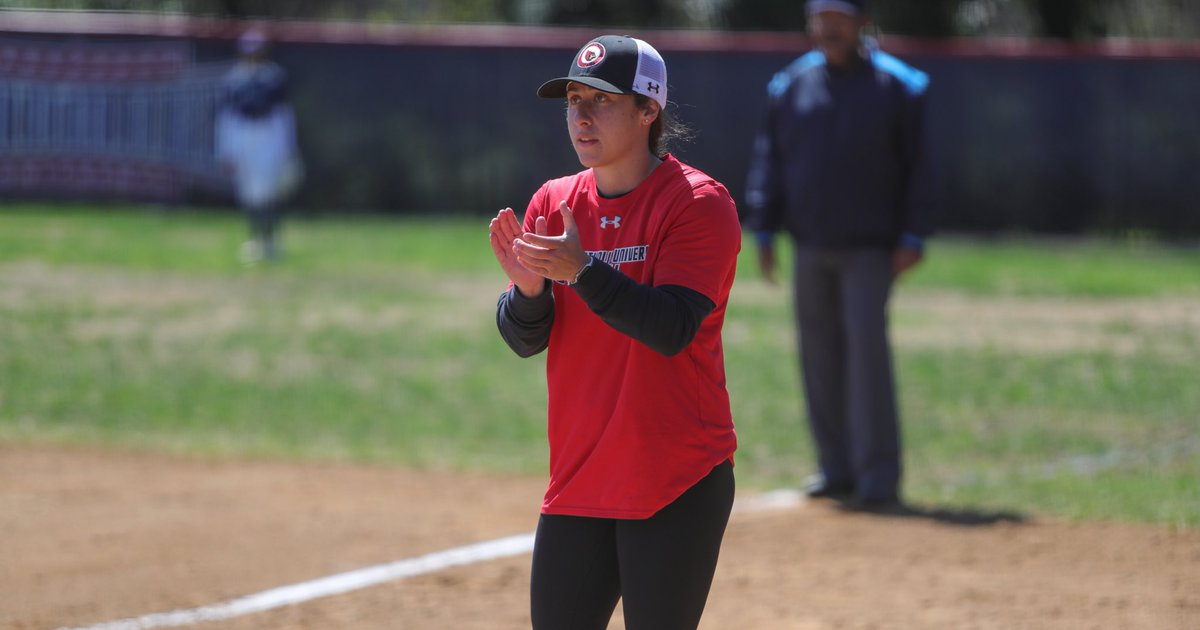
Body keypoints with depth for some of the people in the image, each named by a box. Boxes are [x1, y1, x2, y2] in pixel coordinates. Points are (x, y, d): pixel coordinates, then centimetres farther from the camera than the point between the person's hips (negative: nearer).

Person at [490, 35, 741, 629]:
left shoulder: (698, 203, -9)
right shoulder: (553, 204, 9)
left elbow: (672, 330, -20)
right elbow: (524, 340, 6)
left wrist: (581, 269, -29)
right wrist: (528, 289, -15)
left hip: (677, 486, -6)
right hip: (577, 485, 6)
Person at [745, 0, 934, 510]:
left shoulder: (897, 86, -1)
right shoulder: (790, 86, 9)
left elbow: (917, 167, -1)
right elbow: (769, 162, 13)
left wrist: (912, 237, -8)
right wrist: (763, 230, 6)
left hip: (870, 247, -4)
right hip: (810, 246, 4)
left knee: (866, 345, -13)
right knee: (819, 354, 5)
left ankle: (878, 475, -12)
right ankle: (836, 468, 14)